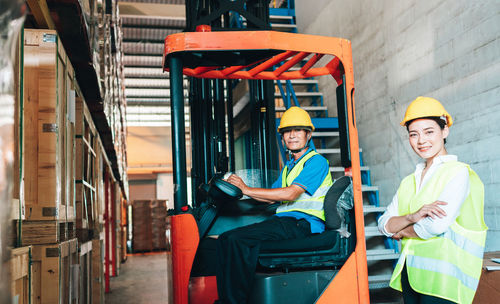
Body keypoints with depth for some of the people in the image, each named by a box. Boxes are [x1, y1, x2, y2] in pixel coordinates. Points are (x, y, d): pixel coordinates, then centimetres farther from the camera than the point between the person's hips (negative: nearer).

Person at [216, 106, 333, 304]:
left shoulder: (316, 161, -3)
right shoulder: (289, 166, 26)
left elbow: (291, 193, -16)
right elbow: (271, 197, 23)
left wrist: (247, 189, -14)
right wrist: (240, 188, 7)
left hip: (303, 223, -8)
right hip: (283, 220, 8)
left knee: (235, 238, -25)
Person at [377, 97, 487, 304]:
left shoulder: (458, 172, -7)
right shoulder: (409, 182, 12)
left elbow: (437, 225, -18)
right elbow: (384, 225, 4)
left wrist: (401, 232, -1)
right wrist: (413, 217, -14)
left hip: (442, 276, -5)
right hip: (410, 271, 6)